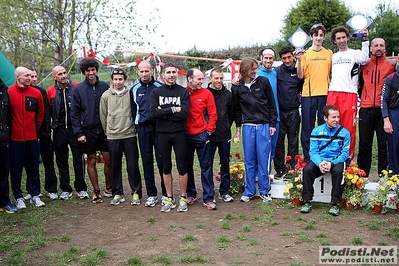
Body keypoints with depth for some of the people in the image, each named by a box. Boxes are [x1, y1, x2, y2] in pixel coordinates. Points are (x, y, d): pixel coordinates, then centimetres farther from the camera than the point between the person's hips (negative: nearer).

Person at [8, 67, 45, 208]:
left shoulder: (36, 93, 2)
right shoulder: (9, 92, -6)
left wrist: (36, 129, 11)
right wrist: (10, 129, 4)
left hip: (33, 138, 2)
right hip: (15, 138, -2)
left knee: (34, 168, 10)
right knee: (16, 169, 6)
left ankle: (35, 195, 21)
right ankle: (18, 197, 18)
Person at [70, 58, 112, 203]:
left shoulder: (105, 86, 2)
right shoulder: (79, 89, -1)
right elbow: (74, 113, -1)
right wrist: (78, 133, -7)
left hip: (104, 130, 1)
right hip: (88, 131, -1)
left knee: (108, 160, 4)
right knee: (91, 161, 6)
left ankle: (108, 187, 24)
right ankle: (96, 191, 19)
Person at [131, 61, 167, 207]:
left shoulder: (160, 87, 0)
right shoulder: (134, 89, 9)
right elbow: (133, 110, 16)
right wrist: (137, 126, 8)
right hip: (143, 129, 3)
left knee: (162, 161, -1)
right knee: (147, 162, 7)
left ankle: (165, 193, 12)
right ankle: (151, 194, 16)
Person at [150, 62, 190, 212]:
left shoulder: (184, 92, 1)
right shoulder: (156, 92, 5)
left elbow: (184, 114, -13)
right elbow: (153, 112, -10)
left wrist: (163, 113, -11)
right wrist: (172, 110, -13)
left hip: (179, 134, -2)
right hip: (162, 134, 2)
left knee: (182, 167, 3)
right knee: (166, 167, 9)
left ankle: (183, 198, 16)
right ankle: (169, 199, 21)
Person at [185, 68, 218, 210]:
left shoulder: (206, 93, 0)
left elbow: (212, 113, 0)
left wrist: (209, 129, -6)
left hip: (201, 135, -1)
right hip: (185, 136, 1)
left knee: (206, 166, 1)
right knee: (187, 166, 12)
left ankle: (208, 198, 8)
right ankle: (190, 194, 28)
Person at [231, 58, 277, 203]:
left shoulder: (264, 82, 1)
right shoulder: (237, 87, 4)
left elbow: (272, 104, 3)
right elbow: (236, 108, 11)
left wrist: (273, 124, 0)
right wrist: (238, 126, 9)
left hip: (264, 126, -1)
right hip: (248, 127, 1)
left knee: (263, 159, 1)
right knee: (249, 160, 7)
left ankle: (264, 191, 12)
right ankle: (249, 191, 16)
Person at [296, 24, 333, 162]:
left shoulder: (329, 53, 10)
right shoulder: (305, 54, 4)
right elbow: (300, 75, -2)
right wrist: (299, 60, -14)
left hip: (325, 94, 1)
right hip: (308, 94, -1)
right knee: (307, 125, 2)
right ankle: (307, 155, 10)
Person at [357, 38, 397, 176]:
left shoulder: (392, 64, 3)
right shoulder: (364, 64, 10)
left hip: (383, 109, -2)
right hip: (366, 110, 2)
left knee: (384, 144, 1)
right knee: (364, 144, 6)